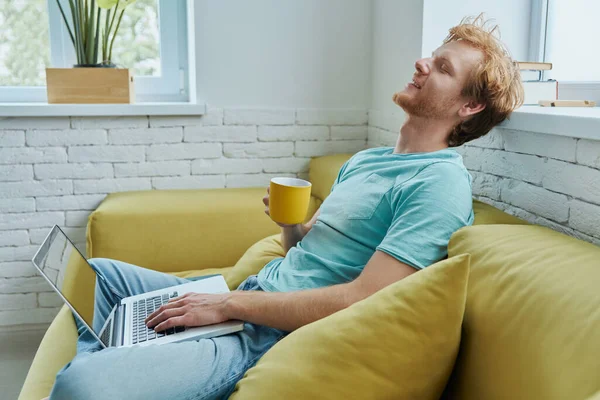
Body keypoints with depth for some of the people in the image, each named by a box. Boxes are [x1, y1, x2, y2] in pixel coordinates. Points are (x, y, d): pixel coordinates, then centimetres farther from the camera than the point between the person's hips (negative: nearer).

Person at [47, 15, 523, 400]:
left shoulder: (441, 182, -14)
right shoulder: (364, 160, 14)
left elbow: (363, 300, -23)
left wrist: (228, 304, -18)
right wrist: (290, 223, -4)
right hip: (248, 305, 9)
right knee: (104, 272, 22)